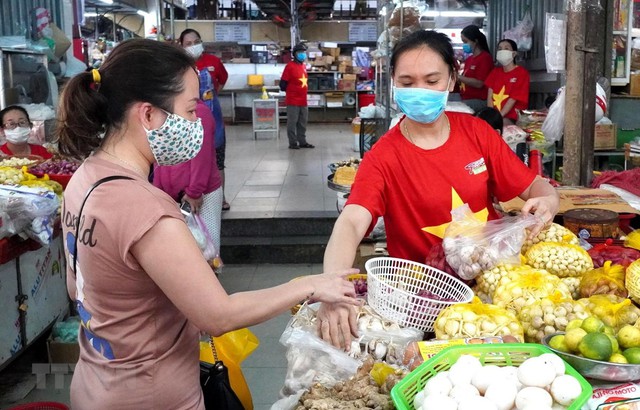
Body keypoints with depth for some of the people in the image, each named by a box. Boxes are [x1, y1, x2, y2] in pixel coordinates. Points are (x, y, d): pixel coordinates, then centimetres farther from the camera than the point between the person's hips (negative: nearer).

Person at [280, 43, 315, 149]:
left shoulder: (304, 66, 13)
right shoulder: (290, 66, -10)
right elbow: (283, 83, -9)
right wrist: (289, 91, 1)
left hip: (303, 100, 8)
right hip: (293, 101, -8)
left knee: (303, 123, 13)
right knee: (292, 123, -1)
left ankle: (302, 142, 21)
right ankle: (293, 143, 4)